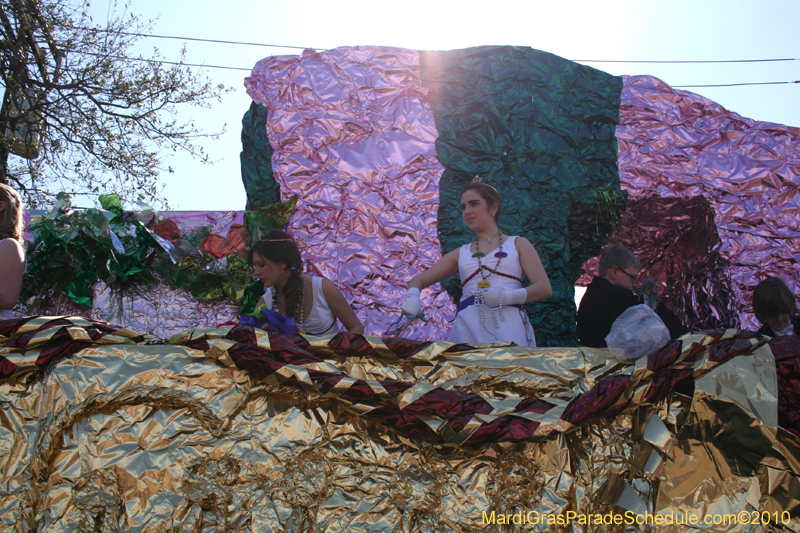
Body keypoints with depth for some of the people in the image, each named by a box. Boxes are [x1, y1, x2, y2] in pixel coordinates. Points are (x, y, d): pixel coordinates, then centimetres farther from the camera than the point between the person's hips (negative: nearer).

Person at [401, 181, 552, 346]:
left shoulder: (518, 244, 15)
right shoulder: (461, 254, 23)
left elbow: (545, 288, 4)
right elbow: (419, 280, 24)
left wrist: (506, 297, -13)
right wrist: (412, 297, 0)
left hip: (508, 327, -2)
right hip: (468, 325, 2)